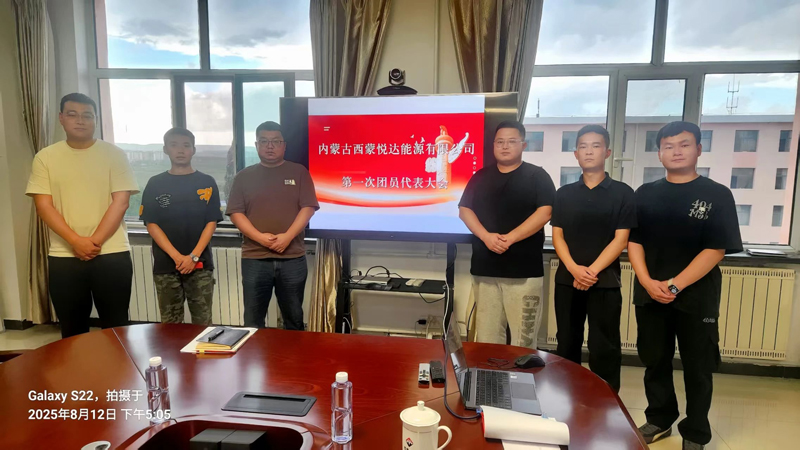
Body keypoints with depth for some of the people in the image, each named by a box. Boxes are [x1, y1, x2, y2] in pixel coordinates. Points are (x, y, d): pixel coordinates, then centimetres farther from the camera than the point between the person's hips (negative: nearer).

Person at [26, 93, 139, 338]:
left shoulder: (114, 154, 1)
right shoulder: (45, 157, 5)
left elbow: (120, 202, -6)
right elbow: (43, 206, -2)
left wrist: (94, 242, -13)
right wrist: (76, 242, -14)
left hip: (112, 254, -1)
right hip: (63, 257, 2)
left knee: (116, 328, 6)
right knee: (72, 331, 12)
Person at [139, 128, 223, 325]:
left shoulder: (206, 183, 4)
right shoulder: (155, 184, 5)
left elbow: (211, 222, 0)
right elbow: (151, 224, 0)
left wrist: (194, 256, -12)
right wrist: (177, 256, -12)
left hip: (200, 264, -1)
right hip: (165, 265, 1)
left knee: (202, 322, 2)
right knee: (170, 324, 8)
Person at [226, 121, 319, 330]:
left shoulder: (299, 172, 6)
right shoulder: (244, 176, 9)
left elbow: (308, 208, -3)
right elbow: (236, 213, 2)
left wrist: (287, 237, -15)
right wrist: (260, 237, -13)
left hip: (293, 258, -1)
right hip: (254, 259, 1)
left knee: (294, 318, 10)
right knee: (253, 321, 8)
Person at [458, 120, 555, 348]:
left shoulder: (536, 176, 3)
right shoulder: (480, 177, 13)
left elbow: (544, 213, -8)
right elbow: (464, 210, 6)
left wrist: (509, 238, -17)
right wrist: (486, 236, -11)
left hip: (524, 270, -3)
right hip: (484, 267, 3)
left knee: (523, 337, 1)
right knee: (486, 336, 9)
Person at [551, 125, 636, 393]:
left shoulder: (622, 193, 0)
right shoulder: (564, 194, 7)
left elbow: (620, 240, -6)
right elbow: (557, 236, 3)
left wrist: (592, 271, -15)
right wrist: (574, 269, -13)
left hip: (605, 282, -3)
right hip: (566, 280, 3)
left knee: (604, 349, 2)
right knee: (567, 344, 12)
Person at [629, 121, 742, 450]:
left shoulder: (717, 195, -3)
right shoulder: (646, 194, 6)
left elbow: (716, 249, -10)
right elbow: (633, 241, 3)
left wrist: (675, 285, -18)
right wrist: (647, 282, -12)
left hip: (696, 297, -2)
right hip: (650, 295, 3)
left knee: (698, 368, 9)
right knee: (655, 362, 13)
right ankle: (659, 420, 32)